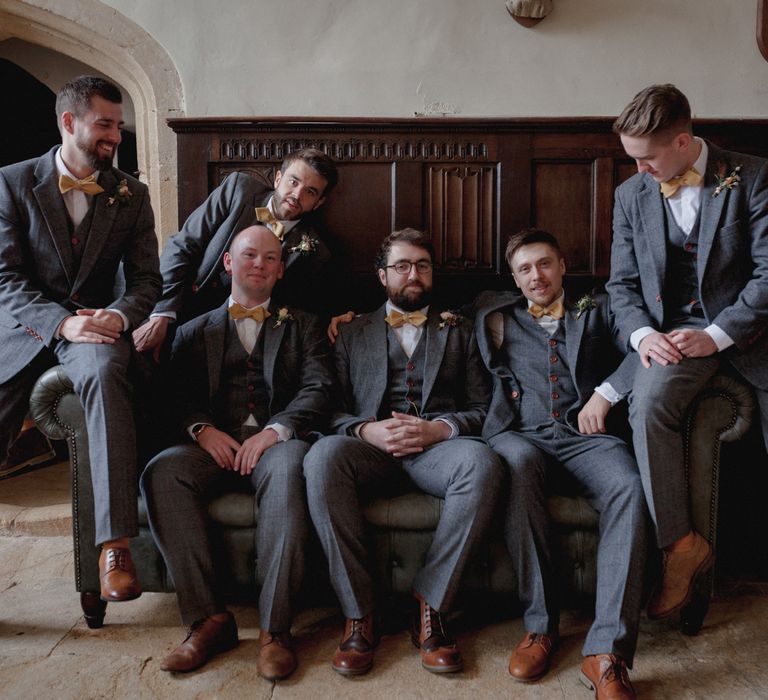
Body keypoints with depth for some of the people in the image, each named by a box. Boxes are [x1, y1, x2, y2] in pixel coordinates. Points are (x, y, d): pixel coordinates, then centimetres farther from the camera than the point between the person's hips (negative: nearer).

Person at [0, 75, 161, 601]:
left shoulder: (131, 194, 9)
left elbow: (147, 278, 6)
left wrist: (118, 315, -17)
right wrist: (61, 322, -22)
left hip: (94, 323, -1)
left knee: (104, 371, -36)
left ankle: (116, 545, -39)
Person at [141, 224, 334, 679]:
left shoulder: (303, 326, 20)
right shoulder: (195, 331, 24)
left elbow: (319, 390, 4)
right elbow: (178, 395, 10)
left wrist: (276, 430, -14)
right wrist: (203, 429, -11)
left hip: (276, 441, -2)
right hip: (215, 443, 2)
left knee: (289, 469, -37)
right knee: (163, 471, -30)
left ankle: (275, 627, -28)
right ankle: (209, 618, -22)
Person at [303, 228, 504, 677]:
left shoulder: (460, 332, 22)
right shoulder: (352, 334, 23)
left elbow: (483, 408, 11)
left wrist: (438, 429, -9)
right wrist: (366, 430, -9)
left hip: (439, 445, 0)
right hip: (371, 447, 1)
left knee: (482, 463, -35)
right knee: (323, 456, -34)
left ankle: (431, 607, -22)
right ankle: (359, 614, -24)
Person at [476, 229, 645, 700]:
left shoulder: (597, 310, 24)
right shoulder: (494, 312, 25)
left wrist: (606, 393, -6)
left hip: (585, 436, 1)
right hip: (521, 434, 0)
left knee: (628, 488, -32)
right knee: (520, 464, -36)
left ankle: (607, 651, -32)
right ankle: (541, 623, -25)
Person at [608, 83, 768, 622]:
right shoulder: (631, 195, 7)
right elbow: (622, 283, 8)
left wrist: (716, 335, -18)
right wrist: (642, 333, -10)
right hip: (675, 329, 1)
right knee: (648, 403, -27)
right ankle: (682, 544, -17)